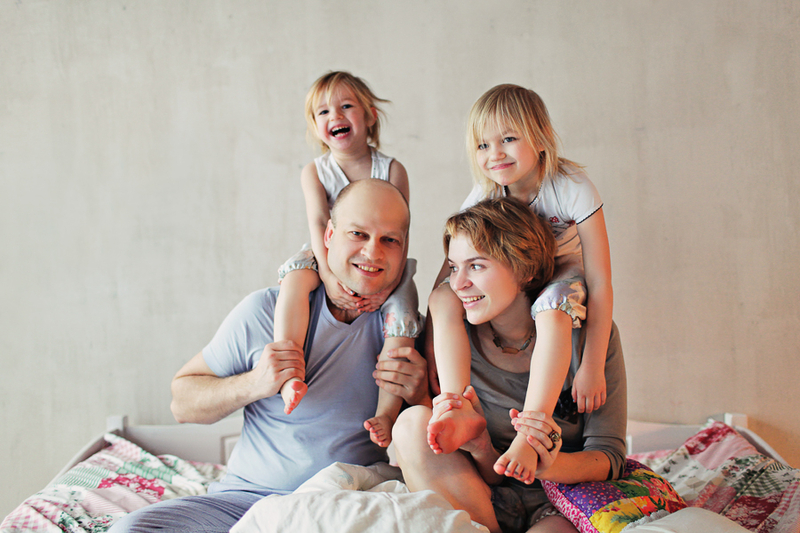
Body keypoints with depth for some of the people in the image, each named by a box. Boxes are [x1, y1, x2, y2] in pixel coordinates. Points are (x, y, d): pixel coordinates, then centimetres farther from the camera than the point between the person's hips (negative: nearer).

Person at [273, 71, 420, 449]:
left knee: (402, 315, -28)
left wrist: (387, 283, -21)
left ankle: (385, 414, -28)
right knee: (296, 276, -31)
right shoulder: (314, 172, 2)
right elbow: (318, 224, -12)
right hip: (331, 262, 1)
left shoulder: (391, 169, -1)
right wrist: (329, 276, -27)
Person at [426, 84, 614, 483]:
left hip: (563, 276, -4)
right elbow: (448, 269, -10)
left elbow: (600, 282, -24)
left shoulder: (573, 189, -24)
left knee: (553, 307, -40)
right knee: (442, 297, -24)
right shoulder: (484, 196, -12)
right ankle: (460, 410, -31)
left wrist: (593, 367, -28)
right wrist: (431, 346, -17)